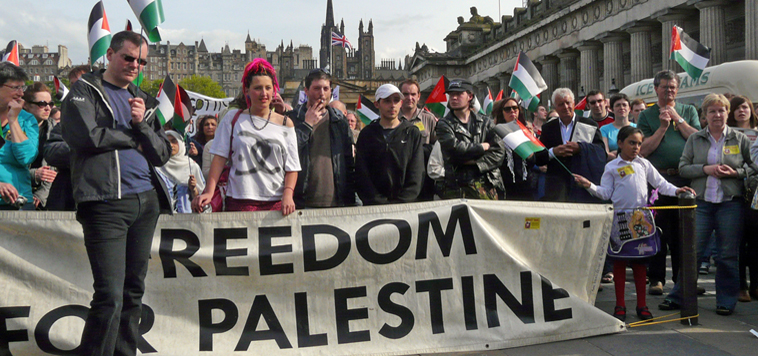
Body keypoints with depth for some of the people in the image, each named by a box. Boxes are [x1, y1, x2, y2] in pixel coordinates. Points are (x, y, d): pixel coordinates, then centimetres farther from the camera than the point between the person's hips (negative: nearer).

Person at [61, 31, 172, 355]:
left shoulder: (144, 101, 21)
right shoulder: (85, 91, 5)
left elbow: (162, 154, 13)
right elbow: (87, 136, -13)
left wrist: (141, 124, -4)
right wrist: (133, 138, -1)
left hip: (146, 200, 6)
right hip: (106, 203, -6)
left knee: (133, 291, 10)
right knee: (110, 295, -12)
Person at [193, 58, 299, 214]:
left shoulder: (285, 124, 9)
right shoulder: (232, 119, 8)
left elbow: (292, 167, 7)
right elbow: (219, 157, 5)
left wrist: (287, 195, -9)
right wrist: (209, 192, -5)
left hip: (277, 202, 1)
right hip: (240, 201, -1)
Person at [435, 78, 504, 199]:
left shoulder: (485, 123, 14)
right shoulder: (444, 125, 5)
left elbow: (499, 151, 5)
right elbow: (455, 148, -11)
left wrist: (476, 162, -8)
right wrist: (482, 147, -1)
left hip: (486, 186, 3)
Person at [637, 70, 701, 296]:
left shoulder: (689, 111, 13)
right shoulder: (646, 115, 8)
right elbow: (643, 150, -2)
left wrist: (677, 119, -3)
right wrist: (663, 127, -8)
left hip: (685, 178, 2)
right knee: (657, 231, 0)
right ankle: (656, 278, 8)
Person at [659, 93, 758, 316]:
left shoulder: (740, 139, 6)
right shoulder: (695, 139, 8)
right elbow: (683, 167, 4)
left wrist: (736, 172, -9)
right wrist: (706, 169, -11)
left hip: (730, 203, 0)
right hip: (701, 203, 1)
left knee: (728, 254, 4)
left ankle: (726, 301, 16)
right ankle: (678, 297, 10)